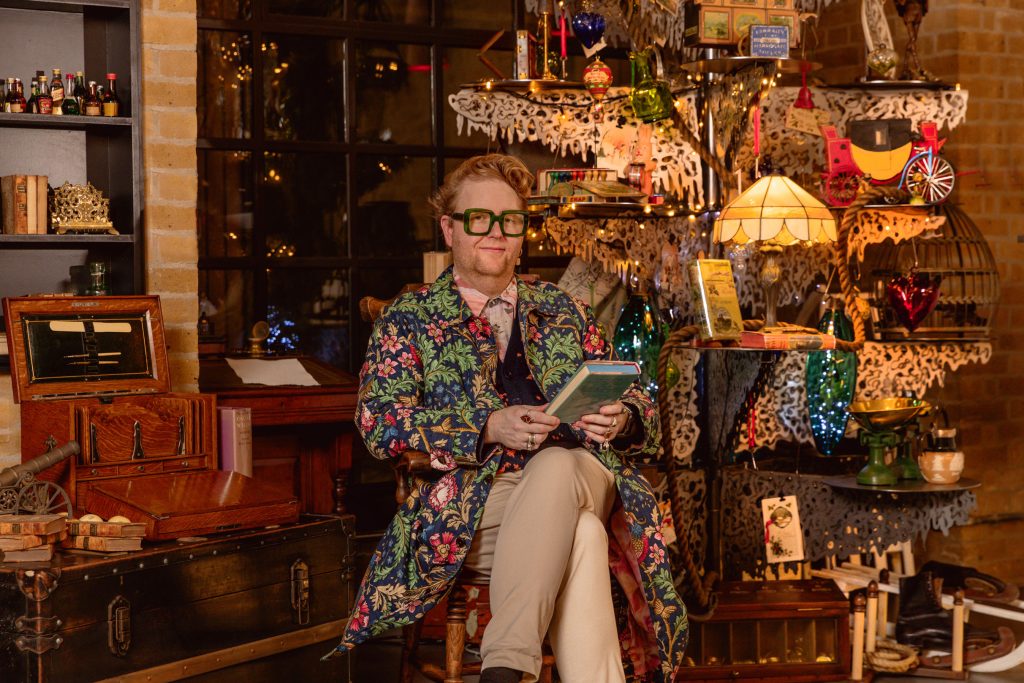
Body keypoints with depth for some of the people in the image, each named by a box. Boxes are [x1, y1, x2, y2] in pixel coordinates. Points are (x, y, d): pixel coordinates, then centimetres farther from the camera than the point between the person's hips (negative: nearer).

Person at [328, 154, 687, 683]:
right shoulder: (408, 318, 15)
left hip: (579, 474, 3)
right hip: (472, 496, -2)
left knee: (556, 464, -37)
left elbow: (637, 407, 21)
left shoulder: (562, 312, 26)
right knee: (581, 536, -37)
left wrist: (622, 418, -6)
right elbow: (379, 423, -1)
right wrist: (489, 429, -16)